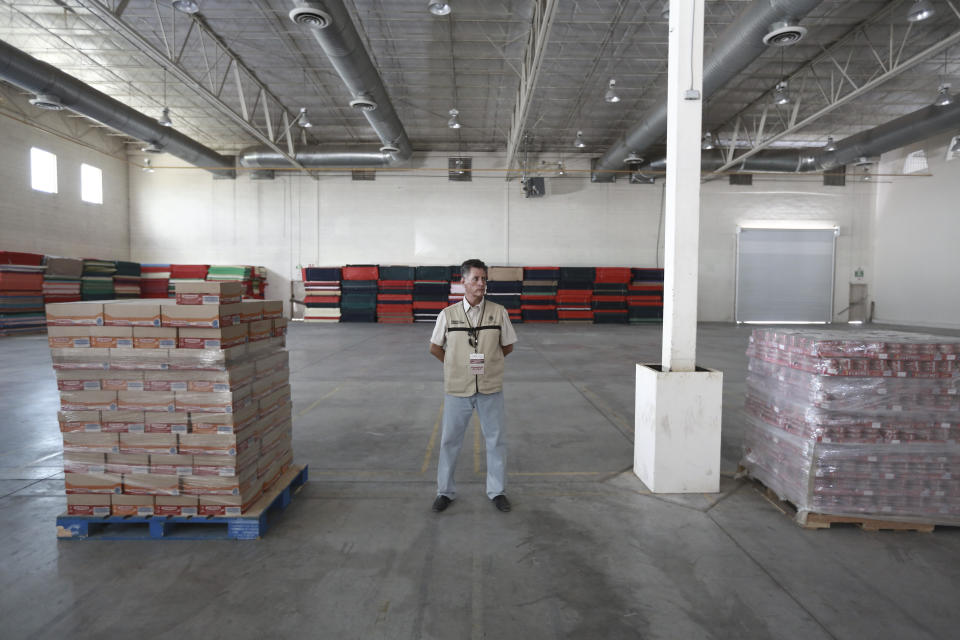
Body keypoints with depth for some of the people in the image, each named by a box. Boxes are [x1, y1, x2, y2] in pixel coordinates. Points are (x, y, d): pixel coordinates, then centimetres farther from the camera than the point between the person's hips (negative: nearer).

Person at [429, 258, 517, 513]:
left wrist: (487, 361, 6)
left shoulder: (499, 312, -4)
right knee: (449, 441, 11)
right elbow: (435, 347, 7)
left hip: (491, 389, 0)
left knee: (495, 440, 11)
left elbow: (507, 346, 8)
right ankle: (445, 491, 30)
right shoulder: (448, 315, -5)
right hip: (457, 389, 0)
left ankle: (497, 491, 30)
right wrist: (457, 366, 5)